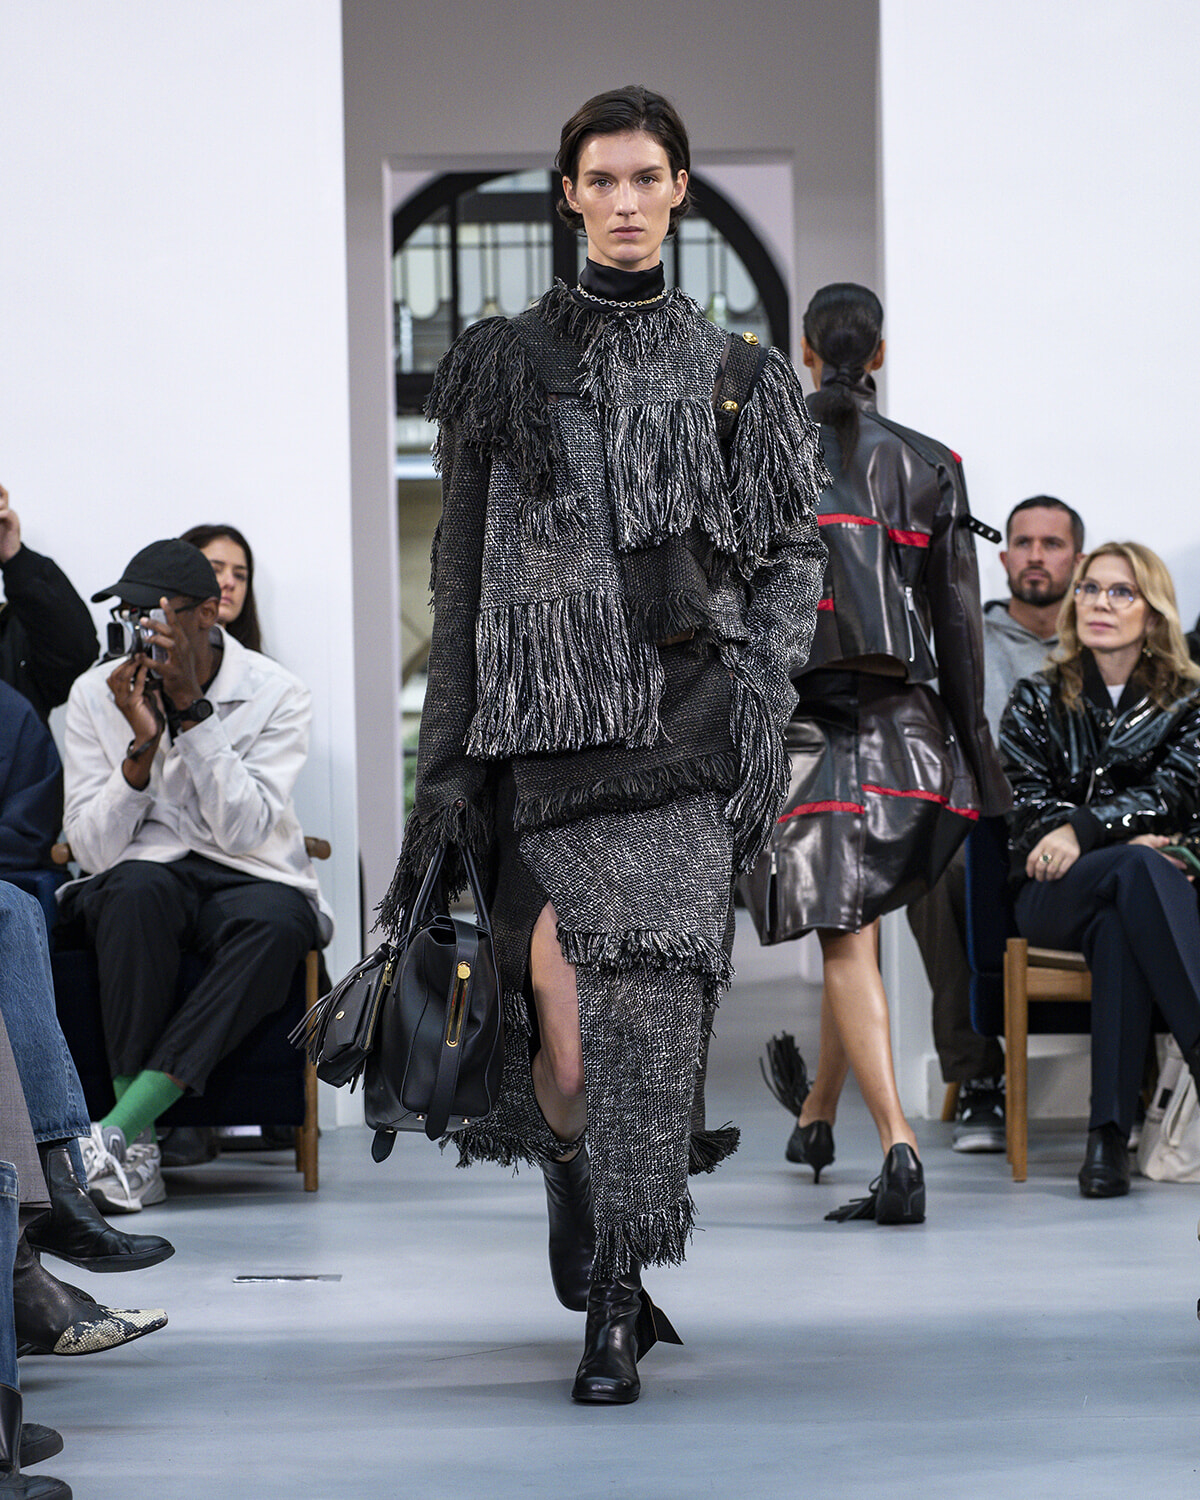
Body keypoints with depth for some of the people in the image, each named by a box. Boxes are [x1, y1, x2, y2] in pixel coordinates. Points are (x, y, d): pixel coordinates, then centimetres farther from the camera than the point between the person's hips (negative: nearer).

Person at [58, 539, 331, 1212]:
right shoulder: (97, 695, -1)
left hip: (248, 879, 0)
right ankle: (137, 1153, -35)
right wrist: (142, 746, -21)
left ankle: (115, 1132, -38)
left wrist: (190, 706, -21)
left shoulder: (276, 695, -6)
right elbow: (93, 847, -7)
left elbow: (244, 829, -18)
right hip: (143, 875, 1)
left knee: (275, 926, -37)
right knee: (137, 890, -37)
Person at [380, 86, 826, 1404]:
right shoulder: (502, 365, 12)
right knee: (561, 1002, -7)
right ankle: (609, 1280, 15)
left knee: (648, 986, -14)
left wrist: (761, 690, -5)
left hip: (683, 709, 0)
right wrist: (446, 761, 5)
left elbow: (794, 550, 10)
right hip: (546, 715, 1)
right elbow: (460, 570, 10)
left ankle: (614, 1298, -11)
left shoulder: (733, 372, 12)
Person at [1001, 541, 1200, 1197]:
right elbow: (1026, 805, 1)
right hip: (1052, 896, 0)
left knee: (1117, 924, -39)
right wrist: (1131, 842, -15)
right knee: (1136, 867, -37)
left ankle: (1109, 1135, -49)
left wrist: (1082, 829, -22)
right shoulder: (1037, 701, 14)